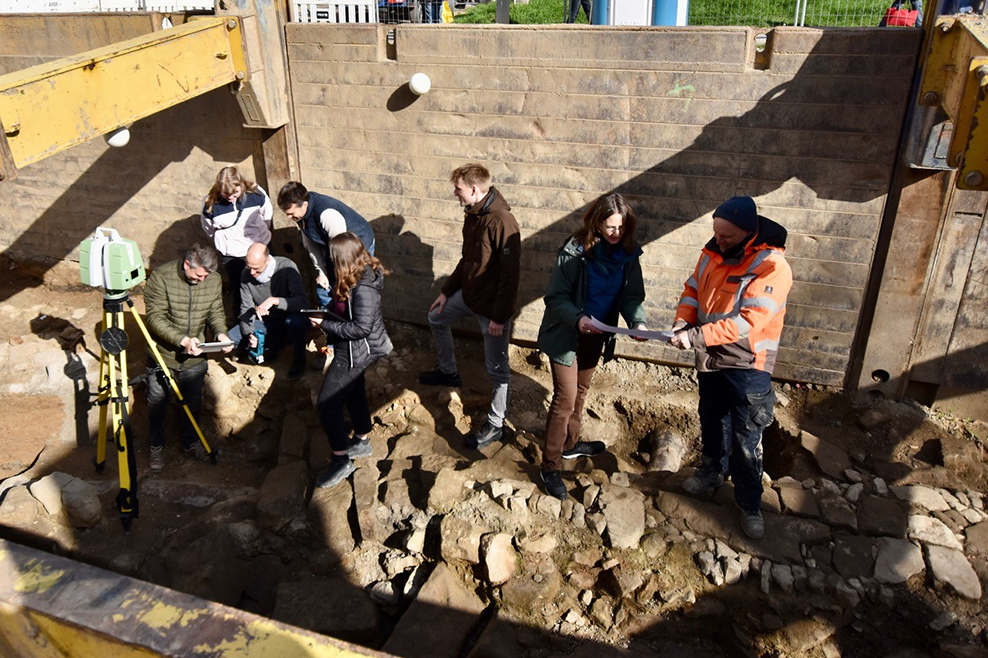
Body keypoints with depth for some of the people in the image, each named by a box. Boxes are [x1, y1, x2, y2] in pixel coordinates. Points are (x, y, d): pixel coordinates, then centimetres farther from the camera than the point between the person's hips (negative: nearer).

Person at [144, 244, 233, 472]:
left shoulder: (213, 280, -10)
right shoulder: (160, 278, -23)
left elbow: (216, 312, 1)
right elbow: (155, 318, -23)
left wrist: (220, 333, -20)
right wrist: (182, 339, -35)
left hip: (195, 358, 3)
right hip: (162, 356, -3)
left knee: (193, 403, 19)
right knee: (157, 404, 14)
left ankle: (191, 443, 41)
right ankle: (156, 447, 37)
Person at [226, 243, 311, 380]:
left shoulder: (286, 267, -23)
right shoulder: (246, 275, -9)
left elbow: (303, 301, -31)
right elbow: (246, 309, -4)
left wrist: (274, 300, -43)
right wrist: (249, 333, -21)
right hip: (265, 322, 5)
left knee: (296, 321, -41)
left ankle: (299, 359, -10)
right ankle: (272, 344, 11)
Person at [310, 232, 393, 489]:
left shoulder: (363, 288, -31)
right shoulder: (360, 274, -1)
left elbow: (361, 328, -30)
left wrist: (326, 325, -22)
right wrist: (328, 313, -5)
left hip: (355, 352, -10)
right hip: (354, 351, 10)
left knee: (327, 404, -3)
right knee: (354, 393, 26)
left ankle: (341, 460, 9)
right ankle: (362, 442, 45)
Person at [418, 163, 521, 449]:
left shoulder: (502, 222, -27)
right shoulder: (472, 215, 3)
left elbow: (510, 274, -25)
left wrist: (499, 316, -23)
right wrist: (447, 291, 15)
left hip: (493, 305, -9)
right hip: (468, 292, 10)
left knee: (497, 368, 3)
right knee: (437, 318, 26)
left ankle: (495, 425, 19)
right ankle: (448, 372, 47)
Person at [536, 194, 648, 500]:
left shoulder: (628, 253, -8)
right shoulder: (575, 250, -22)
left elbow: (633, 295, -5)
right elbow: (555, 297, -20)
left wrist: (638, 321, -25)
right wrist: (577, 318, -38)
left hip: (596, 336, 6)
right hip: (566, 335, -5)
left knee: (580, 391, 22)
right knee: (565, 398, -4)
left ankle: (570, 443, 44)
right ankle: (550, 465, 11)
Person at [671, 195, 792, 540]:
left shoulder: (771, 266, -23)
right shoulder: (714, 253, -2)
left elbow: (747, 321, -30)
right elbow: (693, 288, 8)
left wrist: (696, 336, -33)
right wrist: (683, 320, -12)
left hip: (746, 366, -6)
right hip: (711, 358, 7)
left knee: (746, 439, 3)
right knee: (711, 420, 24)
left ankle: (749, 504, 20)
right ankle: (713, 470, 47)